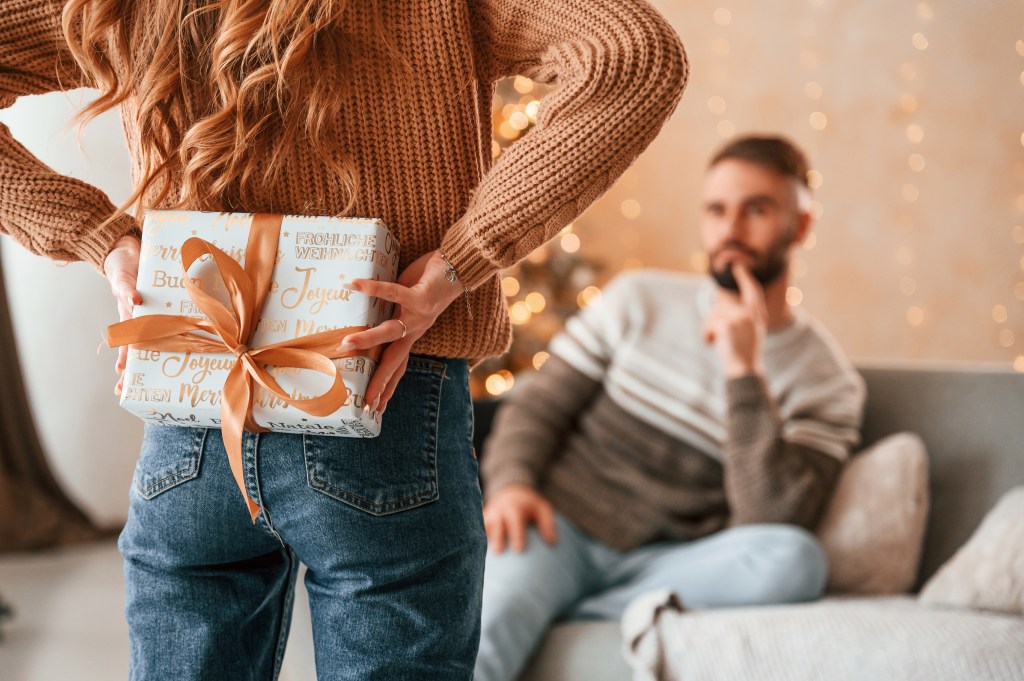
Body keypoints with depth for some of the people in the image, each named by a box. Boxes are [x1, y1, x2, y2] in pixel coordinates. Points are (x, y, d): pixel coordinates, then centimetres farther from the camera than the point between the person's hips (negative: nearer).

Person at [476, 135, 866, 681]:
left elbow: (769, 526, -10)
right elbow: (537, 406, 11)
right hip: (558, 529, -1)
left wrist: (744, 372, -15)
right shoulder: (638, 299, 11)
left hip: (668, 566, 1)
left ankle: (565, 616, -24)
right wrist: (510, 485, -11)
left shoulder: (827, 384, 4)